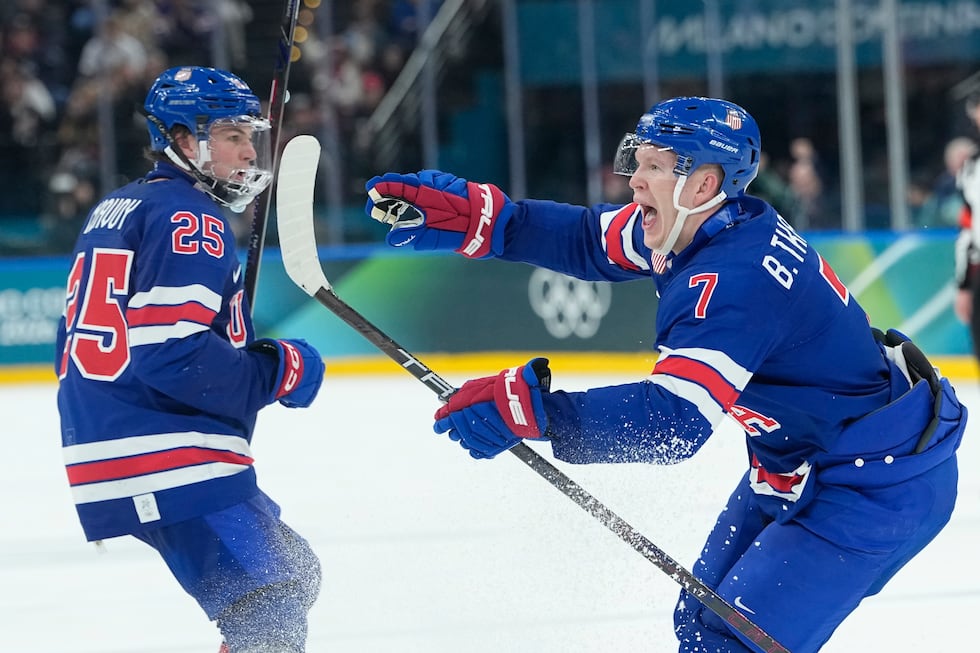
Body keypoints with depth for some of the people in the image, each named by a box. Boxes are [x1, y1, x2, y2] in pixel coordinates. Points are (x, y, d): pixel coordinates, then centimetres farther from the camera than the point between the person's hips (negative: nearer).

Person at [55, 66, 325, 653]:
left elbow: (84, 347, 23)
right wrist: (279, 372, -10)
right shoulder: (189, 218, -11)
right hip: (174, 466, -10)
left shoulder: (114, 212, 20)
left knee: (292, 575, 20)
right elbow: (171, 352, -22)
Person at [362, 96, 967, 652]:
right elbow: (590, 239, 9)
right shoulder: (695, 224, -4)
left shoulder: (736, 280, -32)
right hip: (798, 463, 11)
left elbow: (674, 422, -39)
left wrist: (528, 407, -43)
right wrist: (464, 213, -1)